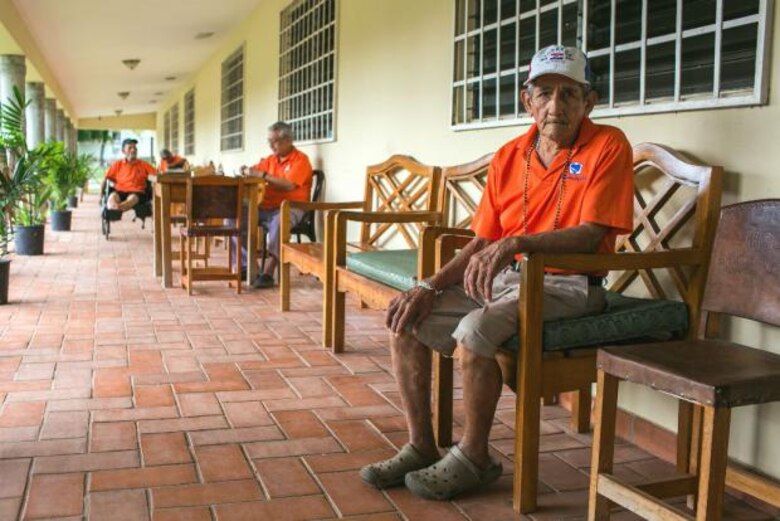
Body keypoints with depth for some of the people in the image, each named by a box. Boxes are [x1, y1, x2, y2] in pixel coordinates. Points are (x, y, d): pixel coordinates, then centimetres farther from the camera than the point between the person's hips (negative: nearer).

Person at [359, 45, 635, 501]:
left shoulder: (608, 146, -8)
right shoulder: (509, 156, 8)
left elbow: (591, 234, -18)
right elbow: (483, 241, 8)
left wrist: (517, 243, -33)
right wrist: (431, 287, -5)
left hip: (567, 284, -6)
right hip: (503, 277, 7)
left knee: (475, 330, -31)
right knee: (407, 320, -6)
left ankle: (474, 458, -7)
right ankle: (421, 448, 5)